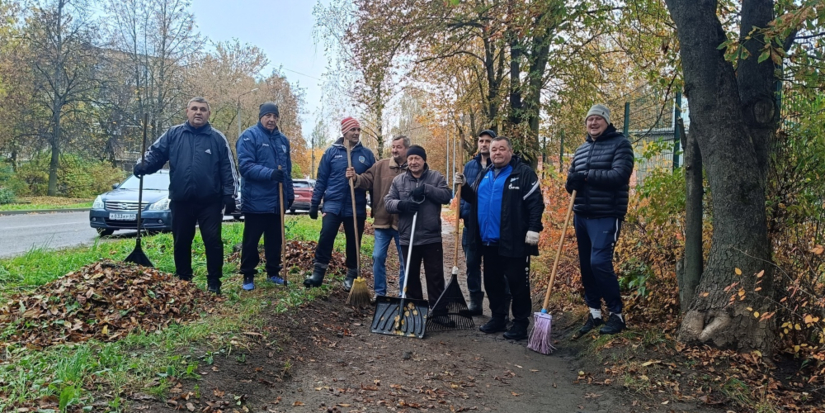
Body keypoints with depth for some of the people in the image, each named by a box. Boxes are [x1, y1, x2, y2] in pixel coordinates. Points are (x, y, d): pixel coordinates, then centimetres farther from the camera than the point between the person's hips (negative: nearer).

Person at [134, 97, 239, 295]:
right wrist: (144, 166, -16)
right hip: (180, 201, 2)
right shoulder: (173, 134, 5)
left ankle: (214, 283, 10)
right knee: (181, 242, 13)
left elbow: (228, 169, 1)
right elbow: (156, 153, 5)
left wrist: (229, 195, -4)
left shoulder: (218, 138, 2)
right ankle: (183, 281, 29)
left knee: (213, 241, -1)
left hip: (210, 202, -2)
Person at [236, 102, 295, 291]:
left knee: (275, 239, 14)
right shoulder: (249, 136, -7)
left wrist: (290, 193, 17)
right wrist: (270, 173, -30)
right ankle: (248, 275, 14)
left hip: (277, 201, 6)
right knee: (251, 241, 3)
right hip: (256, 201, -6)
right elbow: (245, 166, -18)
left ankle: (273, 272, 26)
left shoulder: (283, 139, 13)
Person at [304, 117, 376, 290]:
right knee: (326, 237, -13)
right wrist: (314, 204, 2)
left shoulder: (367, 154, 4)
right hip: (333, 204, -1)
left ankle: (351, 276, 22)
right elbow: (321, 180, 4)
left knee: (353, 243, 8)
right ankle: (318, 273, -2)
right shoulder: (331, 152, 2)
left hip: (356, 208, 1)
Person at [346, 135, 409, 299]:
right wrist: (355, 178, -24)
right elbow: (367, 180, -4)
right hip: (382, 221, 2)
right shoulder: (380, 165, 3)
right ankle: (379, 292, 22)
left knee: (405, 260, 9)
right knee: (378, 257, 7)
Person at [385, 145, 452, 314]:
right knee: (411, 276, 11)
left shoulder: (436, 177, 3)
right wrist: (401, 204, -19)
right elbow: (388, 202, 2)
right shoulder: (398, 180, 7)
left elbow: (447, 196, -9)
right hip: (408, 238, 2)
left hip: (432, 238, -2)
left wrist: (426, 188, -20)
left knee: (435, 276, 3)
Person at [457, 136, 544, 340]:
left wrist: (534, 229, -18)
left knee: (517, 283, 1)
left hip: (513, 242, -7)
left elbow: (535, 202, -11)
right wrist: (464, 186, 4)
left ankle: (520, 323, 12)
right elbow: (475, 199, 22)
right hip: (488, 241, 7)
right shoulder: (484, 174, 15)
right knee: (492, 281, 14)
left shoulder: (524, 173, -6)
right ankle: (498, 318, 28)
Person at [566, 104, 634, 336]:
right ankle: (594, 313, 23)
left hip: (606, 216, -7)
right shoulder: (581, 149, 17)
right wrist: (572, 182, -10)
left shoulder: (620, 144, -5)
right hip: (582, 216, 7)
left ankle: (617, 314, 2)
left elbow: (619, 175, -19)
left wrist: (587, 175, -18)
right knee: (585, 265, 10)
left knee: (599, 262, -15)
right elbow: (572, 179, 14)